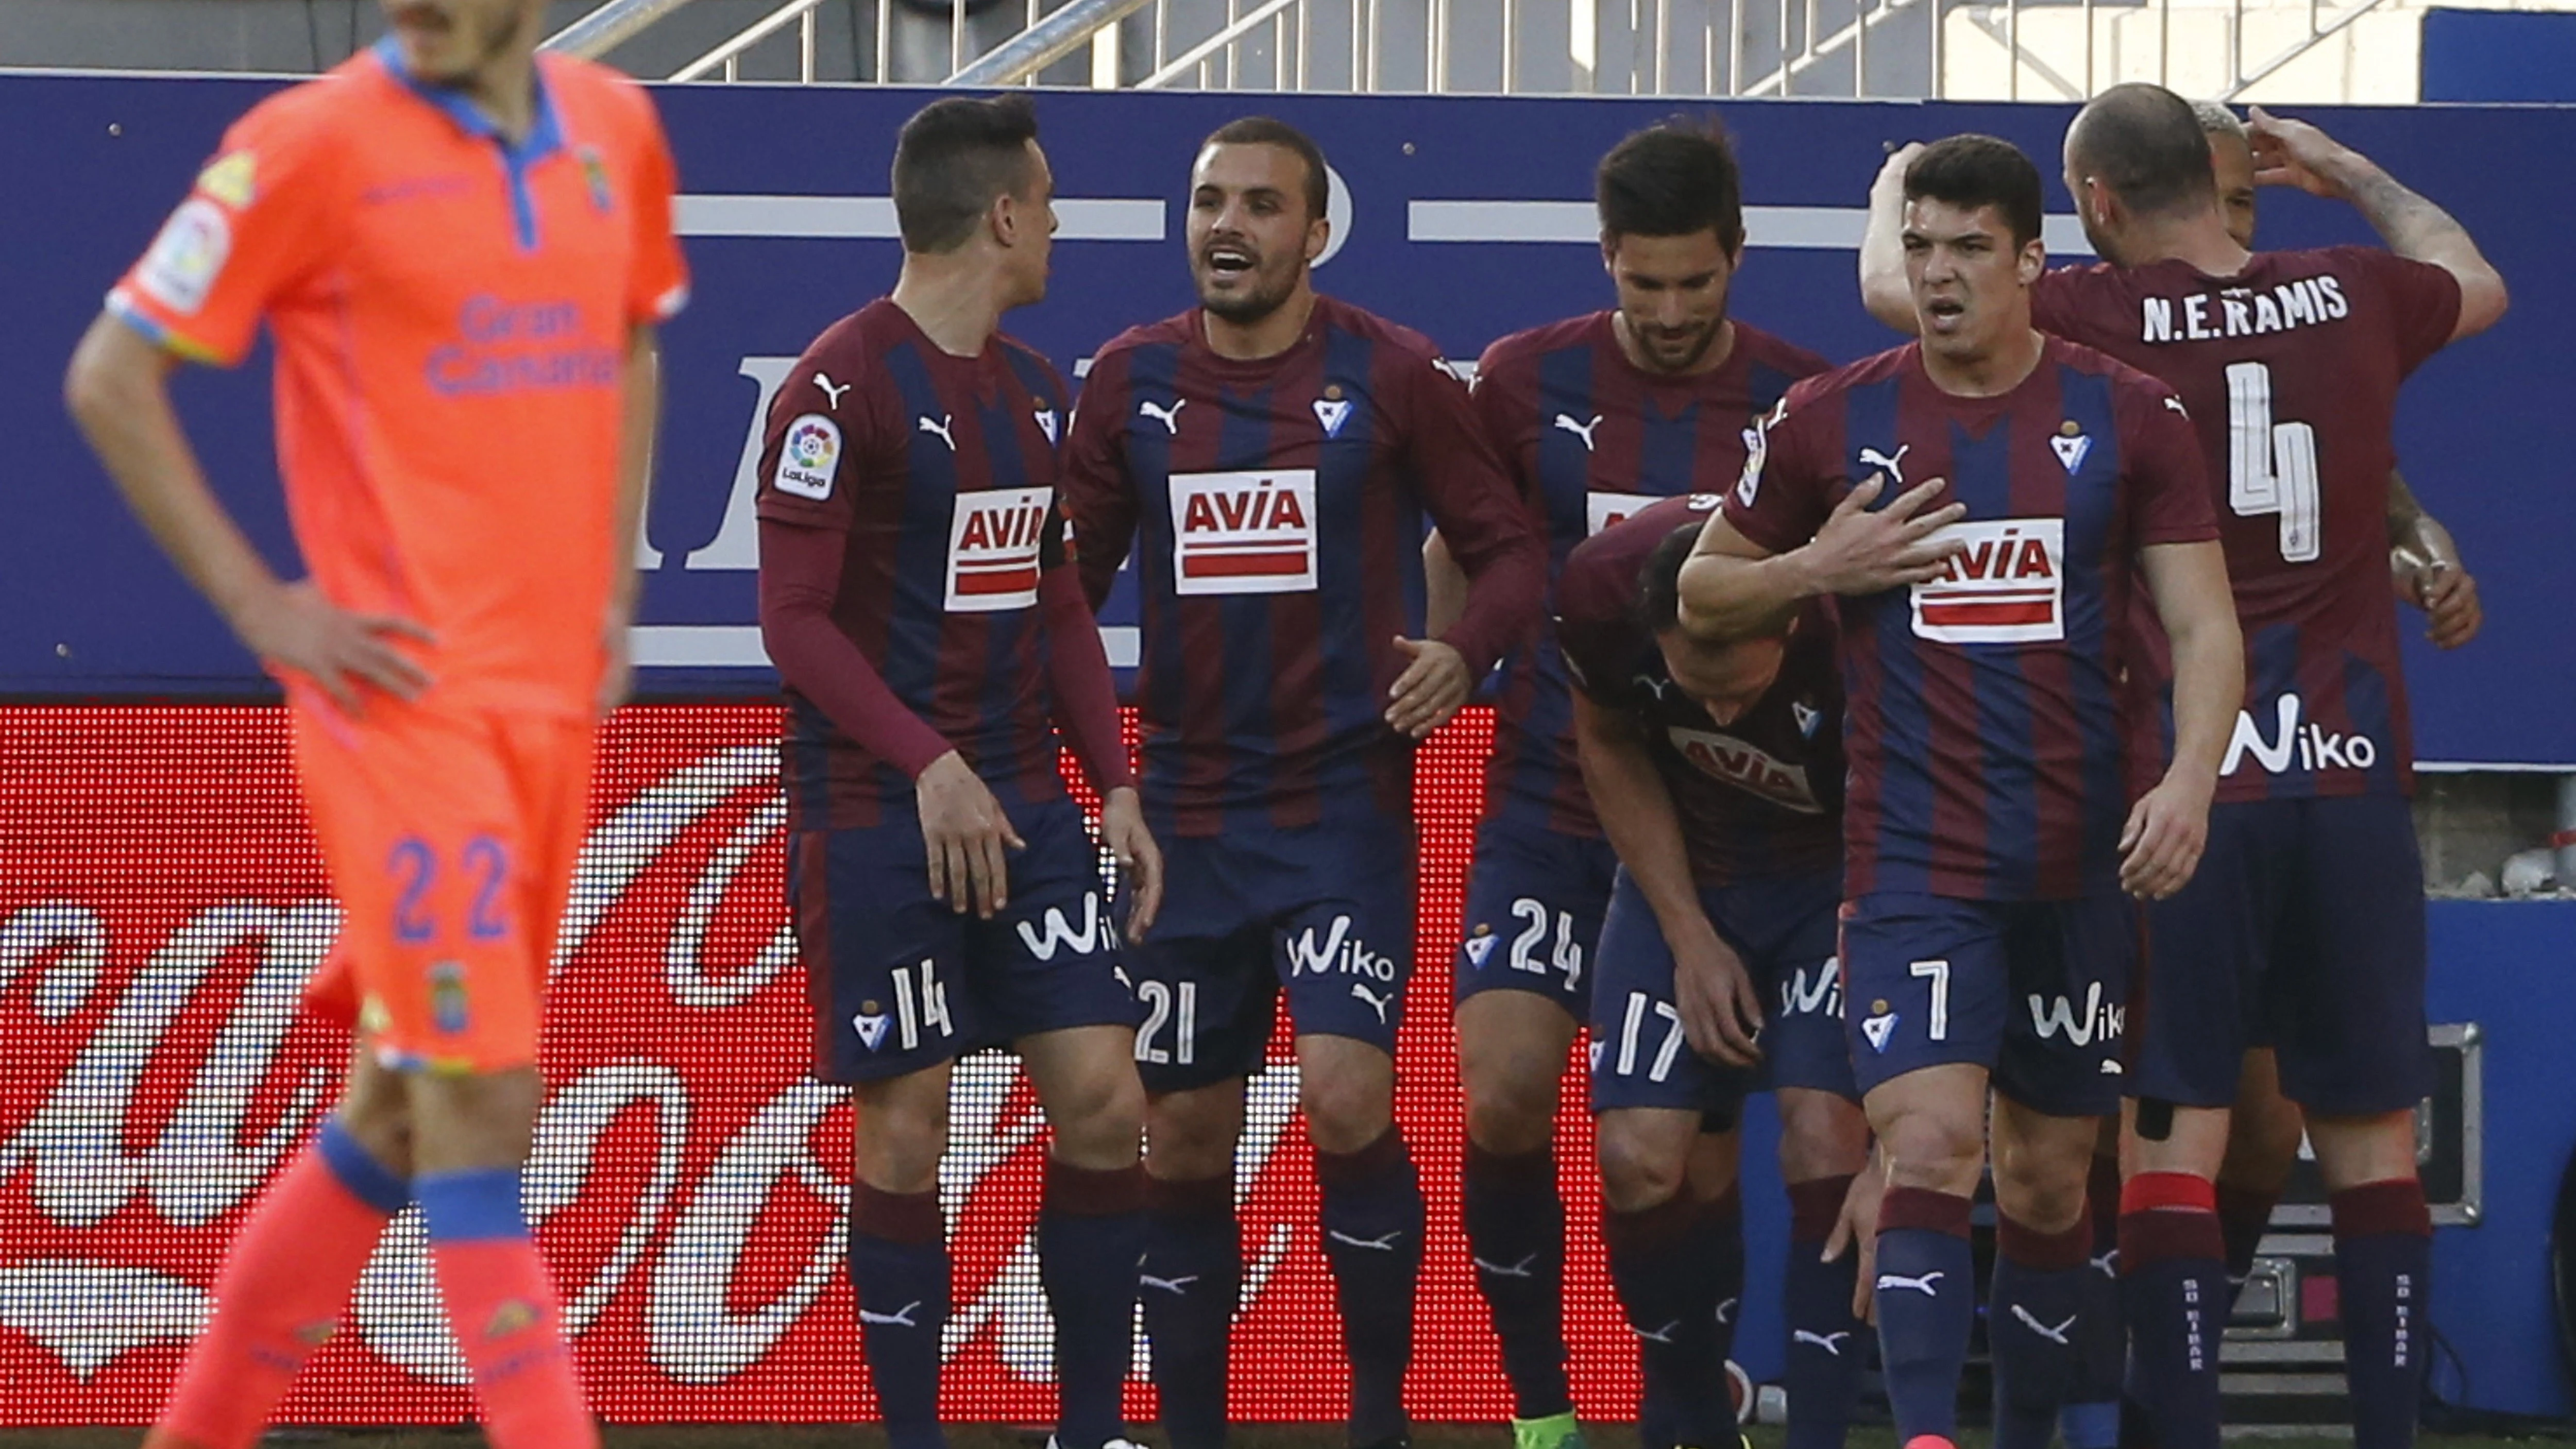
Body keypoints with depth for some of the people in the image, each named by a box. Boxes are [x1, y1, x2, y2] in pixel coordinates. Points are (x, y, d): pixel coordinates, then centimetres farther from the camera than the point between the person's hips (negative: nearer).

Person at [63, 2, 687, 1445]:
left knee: (403, 1106, 13)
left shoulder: (614, 129, 8)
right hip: (404, 692, -6)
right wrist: (260, 606, -10)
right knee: (482, 1104, -12)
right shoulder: (317, 143, -9)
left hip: (557, 696, 6)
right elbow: (112, 379, -5)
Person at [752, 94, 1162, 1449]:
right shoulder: (842, 384, -10)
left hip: (1023, 801, 7)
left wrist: (1116, 784, 10)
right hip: (876, 812, -6)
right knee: (905, 1127, -3)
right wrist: (931, 766, -21)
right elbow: (793, 617, -13)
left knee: (1103, 1095, -1)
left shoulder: (1034, 390, 13)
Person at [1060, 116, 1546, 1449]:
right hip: (1184, 808, 4)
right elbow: (1071, 574, 13)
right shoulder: (1131, 381, 6)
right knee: (1183, 1141, 5)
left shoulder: (1390, 375, -2)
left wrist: (1463, 652, -18)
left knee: (1346, 1099, -18)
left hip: (1346, 798, -4)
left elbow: (1511, 549, 1)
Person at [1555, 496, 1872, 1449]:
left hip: (1841, 876, -3)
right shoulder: (1600, 592, -26)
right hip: (1686, 873, 3)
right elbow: (1611, 751, -2)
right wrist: (1690, 938, -7)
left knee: (1825, 1143, -21)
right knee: (1639, 1159, -9)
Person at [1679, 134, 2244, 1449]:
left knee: (2048, 1185, 10)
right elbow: (1702, 595, 13)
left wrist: (2190, 777, -18)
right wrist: (1819, 569, -7)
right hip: (1914, 864, -1)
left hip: (2083, 868, 2)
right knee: (1930, 1150, -19)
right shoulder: (1832, 423, 2)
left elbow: (2204, 625, -1)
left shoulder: (2130, 419, 2)